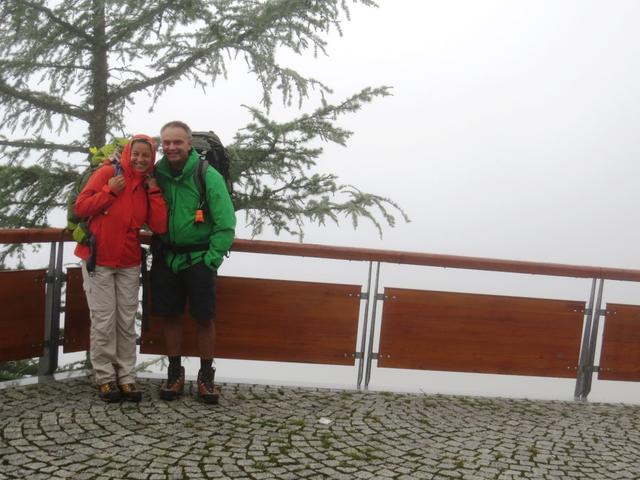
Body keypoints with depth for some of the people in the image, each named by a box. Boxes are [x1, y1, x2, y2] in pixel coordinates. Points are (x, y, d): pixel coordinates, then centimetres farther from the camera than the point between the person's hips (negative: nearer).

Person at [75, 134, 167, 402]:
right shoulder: (107, 173, -6)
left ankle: (126, 377, 12)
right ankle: (105, 378, 9)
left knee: (127, 322, 5)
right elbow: (81, 207, -9)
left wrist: (154, 191, -7)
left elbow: (159, 227, -4)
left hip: (129, 263, 4)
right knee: (103, 322, -2)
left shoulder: (148, 187, 7)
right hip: (98, 260, -4)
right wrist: (110, 190, -17)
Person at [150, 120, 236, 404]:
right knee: (169, 315, 8)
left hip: (198, 259, -3)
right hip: (165, 258, 4)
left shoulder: (208, 176, -11)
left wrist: (212, 258, -13)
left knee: (203, 317, 1)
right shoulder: (156, 174, 1)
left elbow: (226, 223, -11)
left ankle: (206, 375, 16)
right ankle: (174, 373, 23)